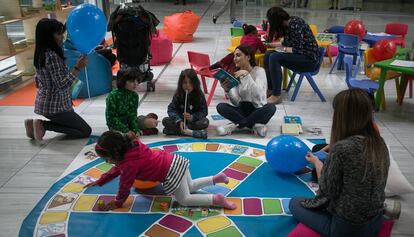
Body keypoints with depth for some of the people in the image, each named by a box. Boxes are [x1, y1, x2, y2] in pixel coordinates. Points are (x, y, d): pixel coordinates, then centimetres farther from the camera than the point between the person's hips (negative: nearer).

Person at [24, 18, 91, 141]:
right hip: (55, 106, -9)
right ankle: (44, 125, -6)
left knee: (75, 125, 26)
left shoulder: (40, 54, 6)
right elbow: (62, 85, -25)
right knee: (86, 131, 0)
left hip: (42, 104, 9)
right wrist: (77, 68, -24)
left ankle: (39, 122, 11)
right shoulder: (52, 56, -22)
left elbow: (37, 82, 14)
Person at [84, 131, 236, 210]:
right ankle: (217, 178, 24)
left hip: (171, 173, -10)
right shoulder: (131, 148, 10)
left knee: (185, 200, 3)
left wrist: (118, 202, 12)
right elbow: (117, 169, 26)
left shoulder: (129, 164, -18)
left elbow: (125, 186, -5)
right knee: (190, 187, 28)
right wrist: (100, 182, 31)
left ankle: (216, 199, -6)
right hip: (174, 161, 10)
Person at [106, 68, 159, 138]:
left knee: (152, 123, -10)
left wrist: (136, 130, -24)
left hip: (129, 121, 5)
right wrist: (126, 131, -25)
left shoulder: (134, 96, -5)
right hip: (116, 124, -5)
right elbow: (112, 118, -19)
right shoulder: (113, 96, -20)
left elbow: (132, 116, -8)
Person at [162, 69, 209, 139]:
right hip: (180, 120, 2)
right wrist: (179, 121, -30)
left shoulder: (199, 95, -10)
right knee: (165, 121, -22)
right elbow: (171, 109, -12)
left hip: (194, 120, -1)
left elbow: (203, 111, -11)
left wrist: (192, 117, -30)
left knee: (205, 122, -31)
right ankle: (191, 132, -31)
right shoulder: (178, 95, -7)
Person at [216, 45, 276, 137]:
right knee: (220, 106, -21)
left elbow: (258, 94, -24)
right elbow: (236, 102, -6)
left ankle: (236, 124, -25)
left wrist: (246, 75, -31)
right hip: (242, 109, 3)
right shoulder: (236, 75, 4)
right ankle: (254, 125, -26)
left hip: (257, 110, -3)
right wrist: (227, 90, -24)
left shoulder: (259, 71, -6)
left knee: (271, 107, -34)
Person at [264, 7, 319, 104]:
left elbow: (298, 50, -24)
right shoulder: (287, 24, 5)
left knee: (274, 57, -24)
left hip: (309, 58, -9)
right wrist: (268, 44, 23)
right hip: (299, 55, 9)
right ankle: (269, 88, 4)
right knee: (268, 54, 2)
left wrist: (283, 49, -11)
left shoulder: (295, 24, -20)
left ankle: (276, 95, -19)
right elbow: (286, 43, 21)